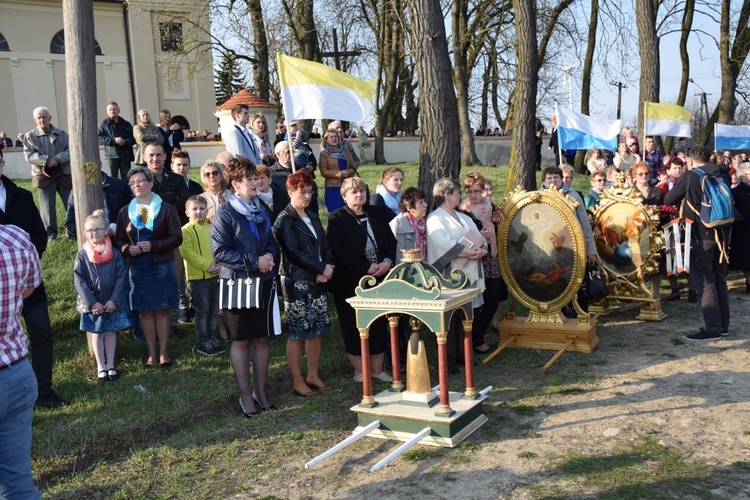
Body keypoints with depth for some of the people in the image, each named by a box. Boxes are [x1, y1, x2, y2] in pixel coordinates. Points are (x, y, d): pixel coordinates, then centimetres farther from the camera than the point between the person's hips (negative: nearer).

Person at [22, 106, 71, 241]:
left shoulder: (62, 134, 6)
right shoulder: (30, 136, 3)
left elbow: (71, 151, -2)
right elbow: (29, 155, -7)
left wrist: (57, 159, -18)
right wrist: (47, 161, -19)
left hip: (64, 174, 1)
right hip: (43, 176, -1)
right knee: (47, 206, 2)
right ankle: (50, 233, 11)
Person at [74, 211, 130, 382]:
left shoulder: (114, 254, -7)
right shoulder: (82, 255, -8)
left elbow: (121, 277, -6)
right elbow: (79, 281, -9)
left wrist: (114, 300, -14)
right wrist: (92, 303, -14)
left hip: (112, 302, 0)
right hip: (92, 303, 0)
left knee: (110, 331, 10)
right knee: (96, 333, 9)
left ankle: (110, 365, 18)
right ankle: (100, 366, 17)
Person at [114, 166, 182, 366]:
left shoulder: (166, 209, -1)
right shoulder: (126, 212, 8)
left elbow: (176, 237, -5)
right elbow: (118, 239, 11)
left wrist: (154, 246, -17)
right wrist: (127, 249, -11)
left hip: (161, 266, -3)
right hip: (136, 268, 3)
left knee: (162, 310, 3)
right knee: (144, 311, 6)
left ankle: (163, 352, 14)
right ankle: (152, 353, 15)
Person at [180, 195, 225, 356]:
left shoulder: (212, 227, 8)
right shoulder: (186, 230, -8)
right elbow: (187, 252, -16)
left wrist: (219, 264, -8)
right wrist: (207, 265, -19)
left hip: (214, 276, 5)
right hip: (197, 277, -5)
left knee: (214, 311, 13)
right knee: (202, 311, 1)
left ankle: (212, 339, 26)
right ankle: (202, 343, 12)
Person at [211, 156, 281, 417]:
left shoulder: (261, 210, 9)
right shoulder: (225, 214, -9)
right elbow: (219, 251, -14)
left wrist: (270, 256, -6)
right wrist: (254, 261, -18)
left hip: (264, 282, 5)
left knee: (262, 339, 9)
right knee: (240, 341, 4)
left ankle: (261, 391, 22)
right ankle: (245, 395, 14)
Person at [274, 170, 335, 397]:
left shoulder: (313, 218, 16)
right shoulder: (284, 221, -7)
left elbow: (325, 246, 12)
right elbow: (293, 252, -15)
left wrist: (326, 269, -7)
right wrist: (321, 268, -13)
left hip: (318, 282, 7)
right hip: (296, 283, -7)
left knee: (317, 330, 10)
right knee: (297, 332, -1)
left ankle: (313, 375, 22)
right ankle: (297, 380, 9)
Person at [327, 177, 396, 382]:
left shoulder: (376, 213, 11)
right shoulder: (337, 219, -6)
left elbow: (391, 240, 10)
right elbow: (338, 251, -14)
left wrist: (387, 262, -10)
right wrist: (366, 269, -18)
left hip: (380, 279, 5)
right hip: (351, 282, -5)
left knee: (379, 324, 8)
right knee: (356, 325, 3)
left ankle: (377, 368, 19)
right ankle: (359, 370, 15)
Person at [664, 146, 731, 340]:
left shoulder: (689, 176, -11)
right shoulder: (723, 175, 5)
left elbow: (668, 200, -2)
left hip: (700, 235, -6)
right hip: (721, 234, 6)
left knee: (705, 282, -1)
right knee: (720, 280, 14)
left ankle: (712, 328, -1)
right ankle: (723, 325, 21)